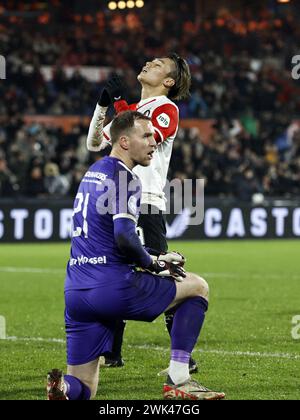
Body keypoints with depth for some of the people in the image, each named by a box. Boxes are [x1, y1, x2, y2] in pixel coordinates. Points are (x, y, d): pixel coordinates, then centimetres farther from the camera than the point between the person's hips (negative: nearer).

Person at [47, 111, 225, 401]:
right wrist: (154, 263, -2)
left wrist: (154, 260, 21)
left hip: (75, 294, 8)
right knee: (198, 287, 13)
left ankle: (63, 387, -22)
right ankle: (177, 380, 7)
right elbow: (124, 238, -21)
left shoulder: (92, 172, 21)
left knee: (82, 390, 13)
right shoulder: (125, 179, -7)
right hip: (113, 287, -8)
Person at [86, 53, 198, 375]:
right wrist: (102, 105, 9)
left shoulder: (166, 109, -3)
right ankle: (113, 354, 21)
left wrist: (119, 103, -17)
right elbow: (95, 144, 21)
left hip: (146, 206, -8)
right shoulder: (132, 109, 21)